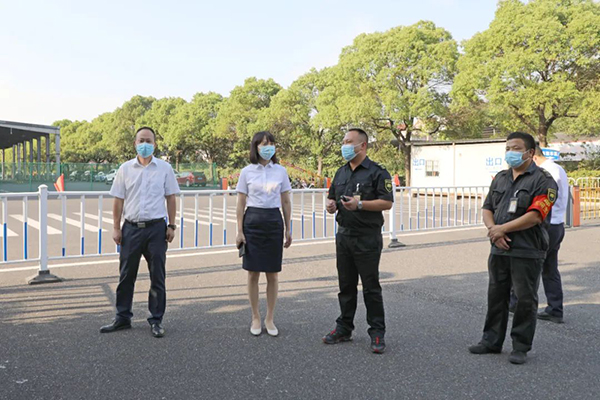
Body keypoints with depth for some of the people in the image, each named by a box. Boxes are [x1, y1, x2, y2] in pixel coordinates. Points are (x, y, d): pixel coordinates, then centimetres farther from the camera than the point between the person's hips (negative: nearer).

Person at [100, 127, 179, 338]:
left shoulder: (164, 168, 3)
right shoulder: (125, 169, 6)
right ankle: (122, 318, 24)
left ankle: (156, 320, 15)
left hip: (156, 227, -1)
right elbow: (118, 200, 7)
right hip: (131, 227, 2)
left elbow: (171, 198, 4)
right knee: (126, 275, 10)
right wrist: (116, 228, 2)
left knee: (157, 277, 4)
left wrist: (171, 226, -2)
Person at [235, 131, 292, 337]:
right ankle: (255, 318, 19)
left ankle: (270, 318, 20)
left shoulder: (281, 171, 4)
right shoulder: (247, 172, 1)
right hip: (253, 221, -1)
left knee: (273, 274, 6)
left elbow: (286, 202, 8)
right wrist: (239, 231, -2)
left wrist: (288, 229, 7)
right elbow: (241, 204, 2)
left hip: (274, 221, 1)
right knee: (253, 273, 4)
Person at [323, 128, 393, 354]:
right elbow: (332, 197, 23)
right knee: (346, 285, 14)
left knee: (371, 287, 0)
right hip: (343, 235, 7)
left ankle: (377, 333, 10)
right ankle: (344, 328, 24)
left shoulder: (377, 172, -8)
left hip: (367, 238, -6)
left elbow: (387, 202, -13)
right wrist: (331, 205, -1)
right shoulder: (341, 173, 14)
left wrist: (360, 204, -23)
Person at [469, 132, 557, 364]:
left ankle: (521, 347, 15)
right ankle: (492, 341, 25)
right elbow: (487, 208, 12)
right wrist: (492, 229, -8)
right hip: (499, 249, 6)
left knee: (525, 300, 3)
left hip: (527, 252, -6)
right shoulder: (500, 178, 15)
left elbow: (535, 216, -17)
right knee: (496, 296, 13)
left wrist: (503, 228, -15)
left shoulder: (542, 180, -6)